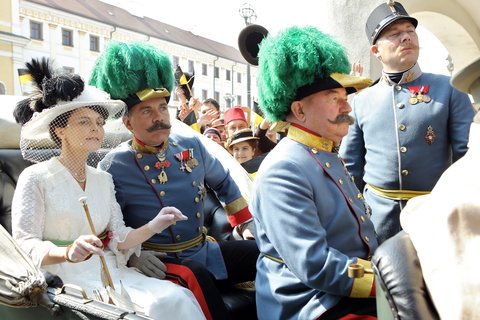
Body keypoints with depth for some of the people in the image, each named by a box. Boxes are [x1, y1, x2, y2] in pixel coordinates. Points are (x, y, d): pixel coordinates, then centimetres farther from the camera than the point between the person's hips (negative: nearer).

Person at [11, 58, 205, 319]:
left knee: (178, 298, -19)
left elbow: (118, 239, 6)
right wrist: (67, 253, -29)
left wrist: (153, 226, -12)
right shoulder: (36, 178, -4)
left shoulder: (104, 180, 14)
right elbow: (23, 245, -9)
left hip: (109, 272, 6)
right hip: (65, 278, -5)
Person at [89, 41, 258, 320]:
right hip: (160, 263, -5)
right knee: (197, 278, -36)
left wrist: (246, 223, 15)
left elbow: (224, 183, 17)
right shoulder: (114, 167, -10)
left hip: (205, 252, 6)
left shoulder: (192, 145, 2)